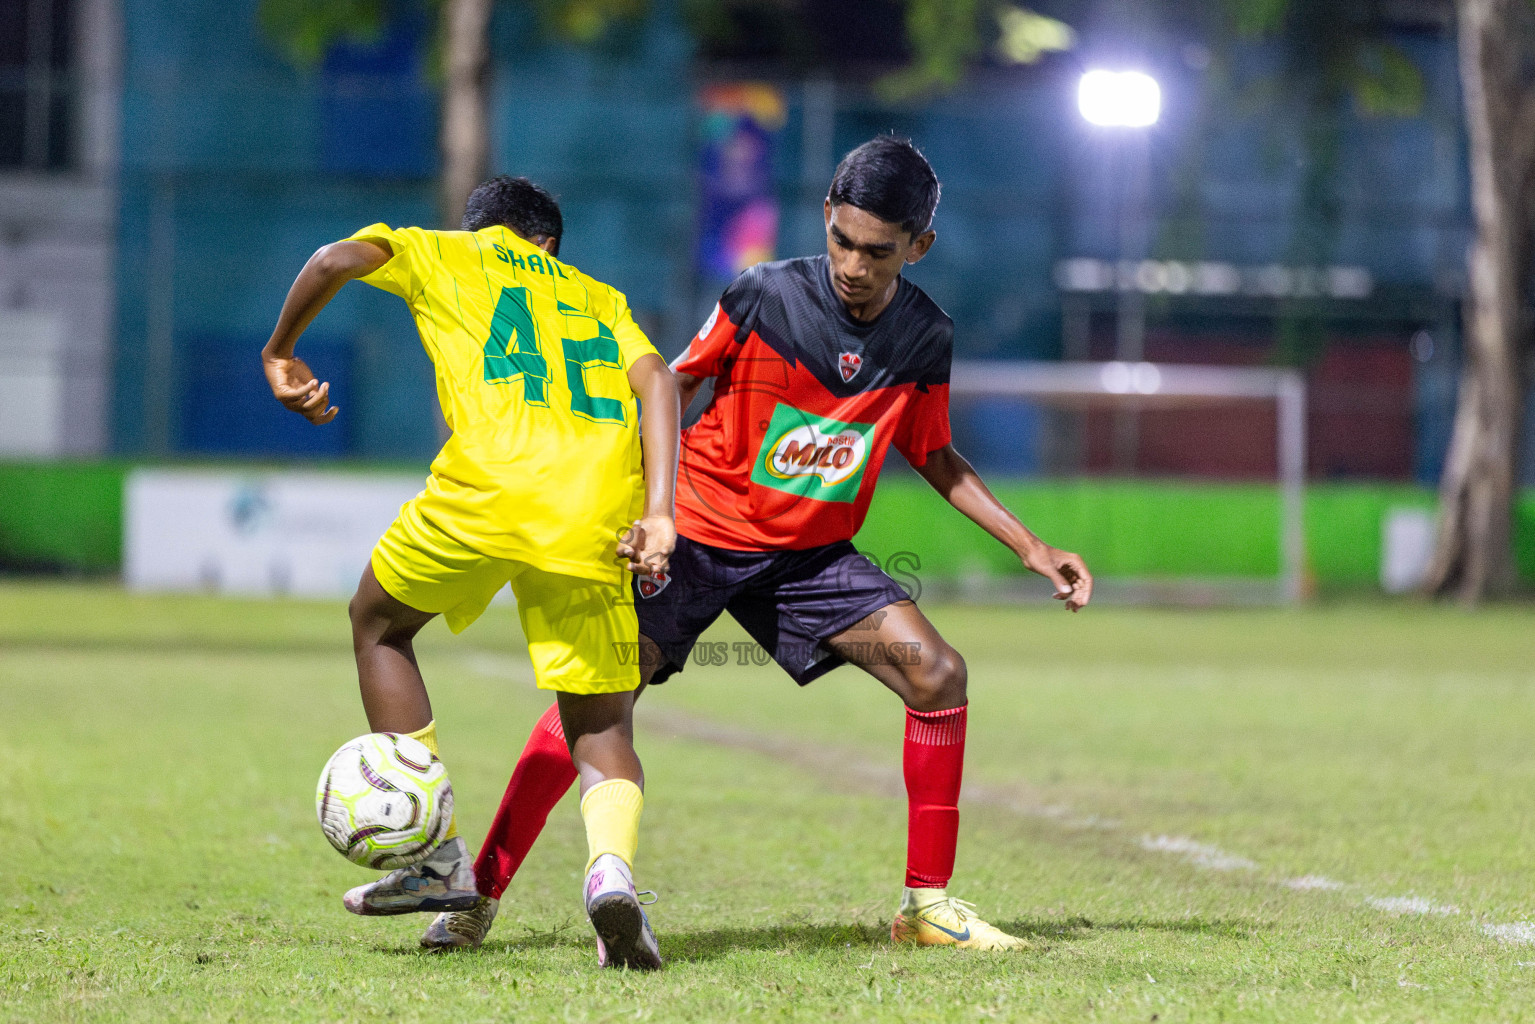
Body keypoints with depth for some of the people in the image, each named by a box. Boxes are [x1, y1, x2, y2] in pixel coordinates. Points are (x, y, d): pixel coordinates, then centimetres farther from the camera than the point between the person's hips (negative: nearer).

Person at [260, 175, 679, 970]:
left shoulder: (443, 256, 23)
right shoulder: (597, 297, 31)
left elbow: (340, 259, 4)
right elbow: (655, 381, 12)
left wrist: (281, 352, 20)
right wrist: (657, 513, 2)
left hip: (490, 487, -3)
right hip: (598, 512, 3)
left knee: (378, 622, 26)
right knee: (602, 727, 12)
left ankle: (434, 855, 17)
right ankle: (612, 866, -22)